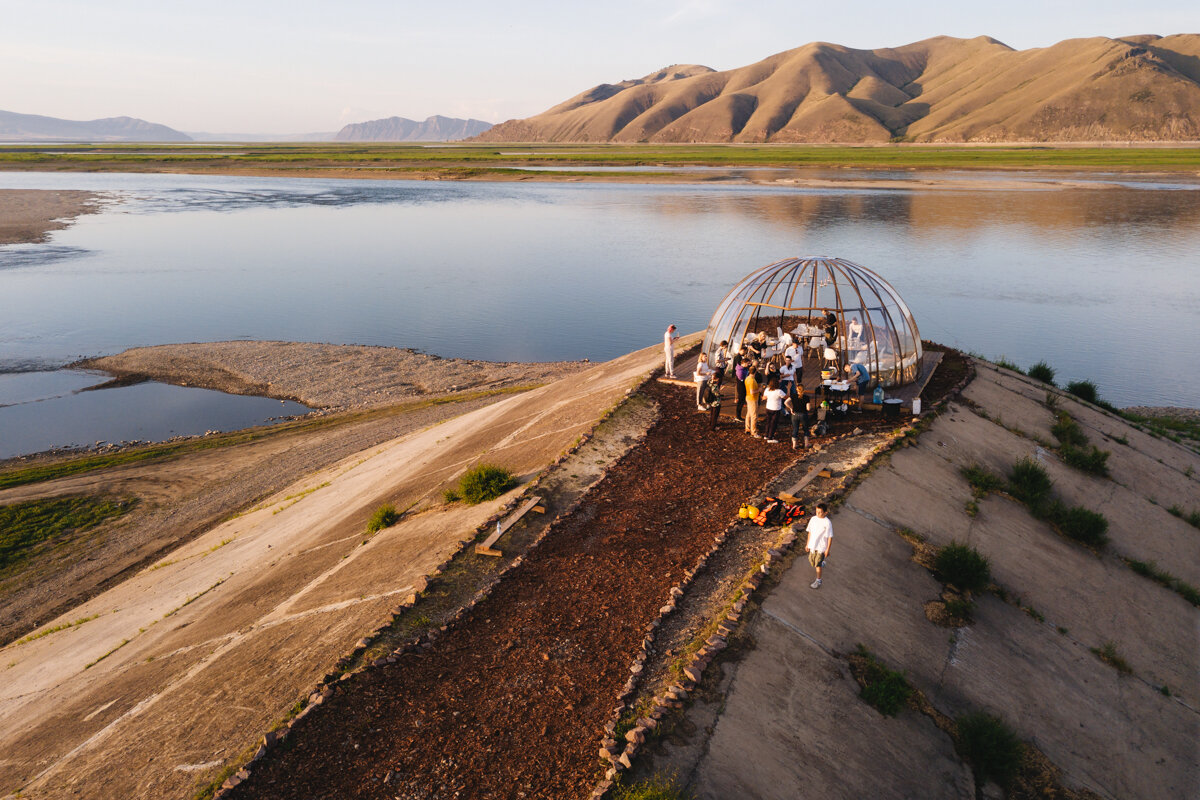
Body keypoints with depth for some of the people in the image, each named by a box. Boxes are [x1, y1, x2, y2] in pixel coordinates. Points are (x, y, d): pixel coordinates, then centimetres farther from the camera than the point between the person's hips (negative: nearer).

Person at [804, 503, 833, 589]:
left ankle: (818, 581, 18)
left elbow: (830, 537, -12)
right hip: (812, 545, 6)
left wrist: (827, 549, -10)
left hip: (821, 547, -6)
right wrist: (807, 544, 13)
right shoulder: (813, 519, -3)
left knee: (817, 565, 0)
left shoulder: (827, 523, -19)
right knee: (812, 562, 20)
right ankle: (822, 563, 51)